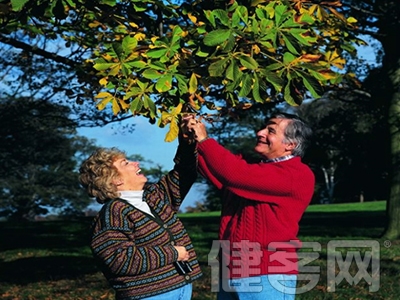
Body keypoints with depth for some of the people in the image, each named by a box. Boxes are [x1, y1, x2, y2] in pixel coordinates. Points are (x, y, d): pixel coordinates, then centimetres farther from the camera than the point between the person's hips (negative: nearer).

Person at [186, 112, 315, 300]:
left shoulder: (298, 174, -12)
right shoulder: (256, 170, 16)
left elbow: (237, 174, -22)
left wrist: (204, 141, -13)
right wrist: (193, 140, 0)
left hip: (267, 278, -8)